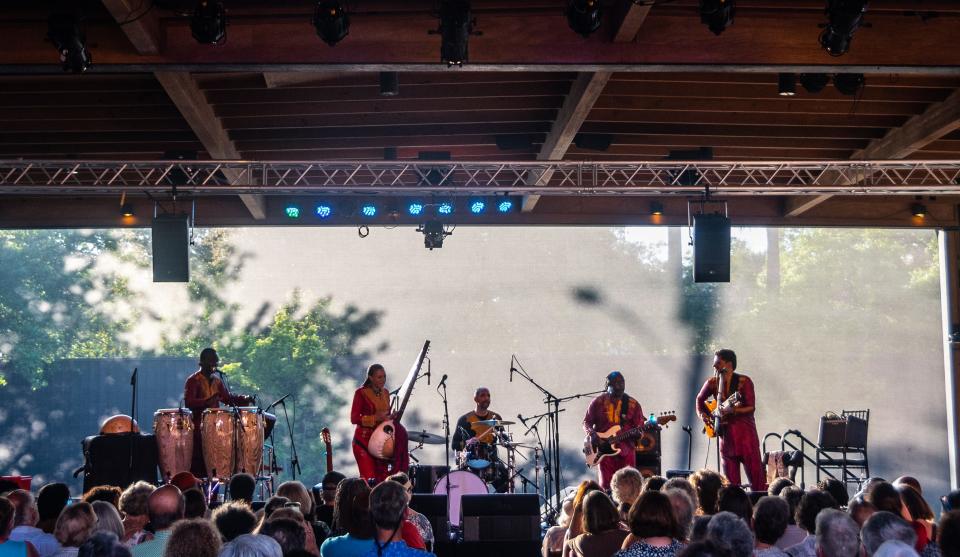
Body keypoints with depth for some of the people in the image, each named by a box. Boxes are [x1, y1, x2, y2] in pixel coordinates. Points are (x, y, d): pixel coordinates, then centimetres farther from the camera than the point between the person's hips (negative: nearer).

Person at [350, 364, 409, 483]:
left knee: (382, 476, 2)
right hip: (364, 439, -6)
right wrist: (375, 418, -22)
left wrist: (391, 418, 0)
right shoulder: (361, 393, -8)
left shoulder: (385, 393, 11)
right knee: (369, 478, -12)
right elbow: (354, 418, -13)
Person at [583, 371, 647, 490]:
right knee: (606, 486, -4)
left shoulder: (633, 404, 4)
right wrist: (592, 434, -10)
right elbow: (586, 422, 9)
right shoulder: (598, 402, 4)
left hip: (626, 451, 1)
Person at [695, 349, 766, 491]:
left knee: (755, 475, -6)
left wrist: (732, 410, -26)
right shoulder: (712, 383, 5)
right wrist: (703, 415, 5)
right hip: (726, 434, 4)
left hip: (745, 432, -4)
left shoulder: (744, 382, -6)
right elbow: (700, 399, 22)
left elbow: (751, 408, -11)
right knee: (730, 481, 6)